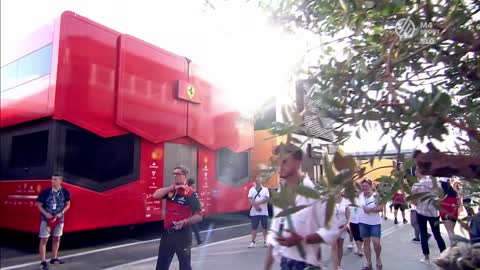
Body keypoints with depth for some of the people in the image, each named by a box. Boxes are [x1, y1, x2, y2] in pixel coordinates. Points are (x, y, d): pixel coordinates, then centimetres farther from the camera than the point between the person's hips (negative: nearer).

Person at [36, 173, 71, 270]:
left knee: (57, 238, 13)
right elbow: (39, 205, -5)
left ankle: (54, 259, 28)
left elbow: (67, 205, 4)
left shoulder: (65, 192, -8)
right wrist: (45, 213, -19)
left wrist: (61, 213, -12)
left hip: (59, 218, 3)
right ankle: (43, 262, 6)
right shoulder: (46, 192, -14)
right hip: (46, 218, -3)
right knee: (44, 239, -3)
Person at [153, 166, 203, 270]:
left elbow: (199, 216, -15)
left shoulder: (191, 193, -12)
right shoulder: (170, 190, 7)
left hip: (183, 234, -6)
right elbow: (156, 195, -8)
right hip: (167, 233, 6)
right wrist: (172, 187, -14)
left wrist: (185, 222, -29)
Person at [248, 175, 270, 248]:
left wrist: (258, 202, -21)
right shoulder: (252, 189, 6)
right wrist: (256, 206, -18)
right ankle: (253, 242, 8)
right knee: (254, 227, 2)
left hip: (264, 212, 0)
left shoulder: (265, 189, 4)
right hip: (254, 212, 0)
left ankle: (265, 241, 15)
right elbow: (250, 199, -4)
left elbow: (267, 199, -9)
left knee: (265, 227, 5)